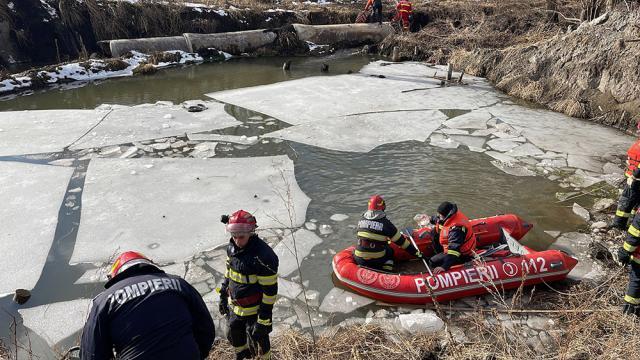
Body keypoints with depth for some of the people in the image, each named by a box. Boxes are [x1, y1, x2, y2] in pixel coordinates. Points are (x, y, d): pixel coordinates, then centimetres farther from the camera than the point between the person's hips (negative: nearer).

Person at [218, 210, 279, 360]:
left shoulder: (263, 256, -30)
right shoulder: (232, 247, -6)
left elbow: (270, 290, -24)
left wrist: (264, 319, -20)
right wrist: (223, 296, 16)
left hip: (254, 309, -7)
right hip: (235, 306, 7)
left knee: (259, 337, 15)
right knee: (235, 335, 26)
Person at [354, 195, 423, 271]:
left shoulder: (361, 220, 3)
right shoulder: (385, 223, -8)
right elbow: (400, 241, -4)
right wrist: (416, 252, 4)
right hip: (377, 261, -3)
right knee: (390, 251, 24)